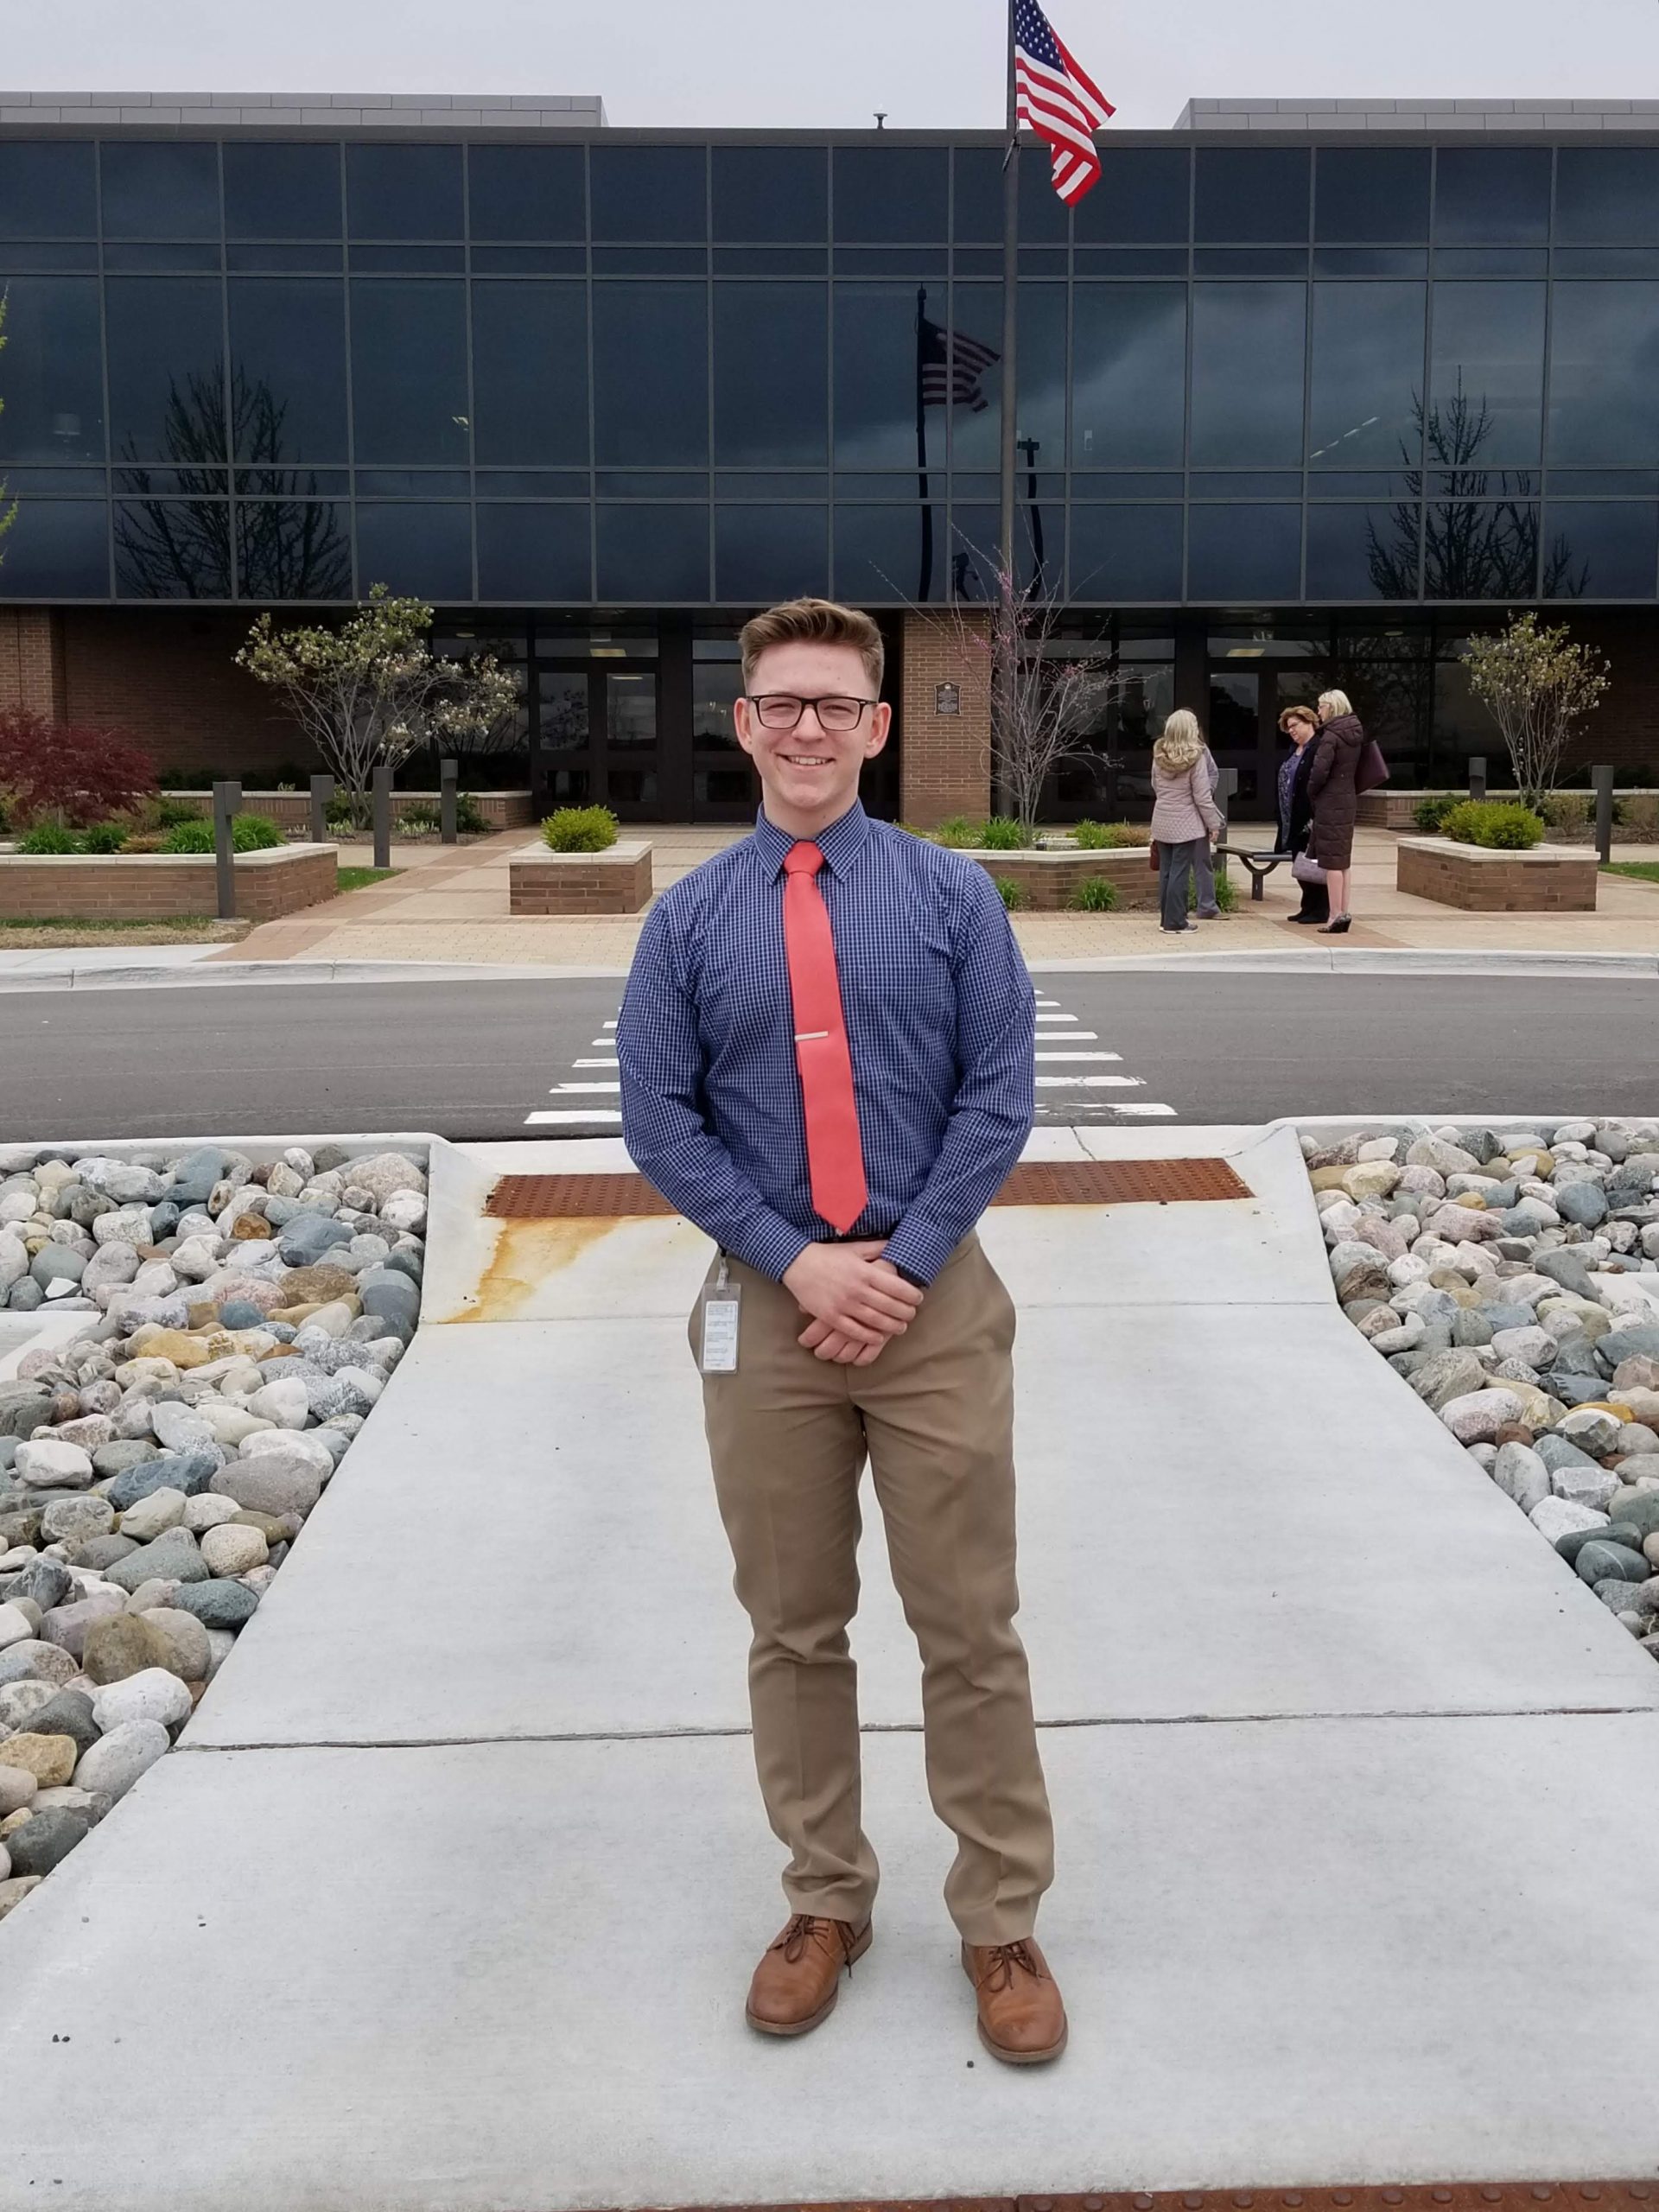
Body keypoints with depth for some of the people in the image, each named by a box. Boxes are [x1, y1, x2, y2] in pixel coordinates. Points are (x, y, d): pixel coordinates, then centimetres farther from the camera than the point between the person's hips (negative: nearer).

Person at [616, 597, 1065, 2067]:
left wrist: (902, 1265, -12)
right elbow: (658, 1121, -1)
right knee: (794, 1628, 13)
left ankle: (1002, 1923, 23)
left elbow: (1000, 1096, -3)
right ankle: (826, 1902, 31)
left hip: (935, 1297, -1)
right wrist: (801, 1262, -10)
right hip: (767, 1306, 1)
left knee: (972, 1627, 6)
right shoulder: (689, 917, 2)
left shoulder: (951, 893, 0)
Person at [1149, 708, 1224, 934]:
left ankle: (1166, 918, 18)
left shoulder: (1159, 756, 2)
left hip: (1162, 821, 6)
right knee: (1180, 872, -2)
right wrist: (1213, 824, -3)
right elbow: (1202, 796, -12)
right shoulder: (1195, 757, -14)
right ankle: (1175, 921, 0)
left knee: (1165, 871, 12)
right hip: (1185, 824, -6)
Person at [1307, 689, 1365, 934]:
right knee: (1343, 861, 13)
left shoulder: (1331, 736, -15)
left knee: (1332, 861, -4)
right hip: (1349, 801, 8)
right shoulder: (1356, 735, 10)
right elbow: (1357, 770, 14)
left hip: (1330, 803, -8)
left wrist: (1311, 794, -4)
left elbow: (1320, 771, -20)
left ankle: (1336, 914, -3)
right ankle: (1343, 912, 16)